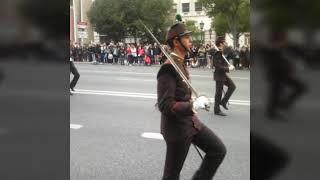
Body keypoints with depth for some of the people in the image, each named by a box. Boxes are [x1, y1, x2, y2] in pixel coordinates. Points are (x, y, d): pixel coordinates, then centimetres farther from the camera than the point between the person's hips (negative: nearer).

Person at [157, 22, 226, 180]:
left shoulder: (180, 63, 8)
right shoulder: (168, 68, -23)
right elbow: (165, 106, -26)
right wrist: (193, 105, -29)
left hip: (191, 121, 9)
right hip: (177, 128, -9)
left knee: (219, 150, 11)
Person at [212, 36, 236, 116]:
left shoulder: (221, 52, 9)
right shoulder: (218, 53, -22)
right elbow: (218, 66, -26)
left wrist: (228, 65, 5)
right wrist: (228, 68, -20)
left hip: (223, 74, 10)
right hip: (219, 75, -10)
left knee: (232, 86, 10)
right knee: (219, 93, 0)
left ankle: (223, 101, 18)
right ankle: (217, 110, 13)